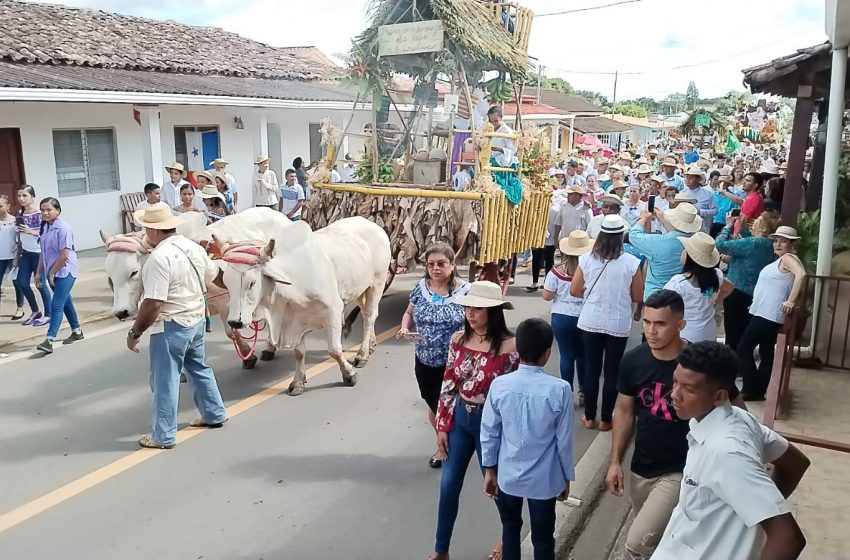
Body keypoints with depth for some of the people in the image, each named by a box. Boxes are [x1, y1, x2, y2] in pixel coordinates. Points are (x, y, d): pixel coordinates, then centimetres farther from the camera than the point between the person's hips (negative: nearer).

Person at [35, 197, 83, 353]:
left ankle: (49, 340, -11)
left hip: (65, 272, -8)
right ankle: (77, 332, 32)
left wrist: (52, 272, -12)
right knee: (65, 302, 18)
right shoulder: (45, 227, 6)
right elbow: (44, 252, 12)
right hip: (52, 272, 8)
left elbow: (64, 255, -19)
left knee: (56, 305, -10)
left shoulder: (63, 228, -18)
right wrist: (39, 272, 11)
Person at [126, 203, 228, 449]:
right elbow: (217, 276, 18)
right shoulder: (193, 247, 4)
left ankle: (163, 436, 13)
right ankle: (215, 414, 36)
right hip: (196, 319, 9)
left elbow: (152, 304, -25)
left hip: (171, 326, -9)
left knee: (164, 380, 3)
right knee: (199, 369, 24)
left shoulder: (159, 258, -22)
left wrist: (134, 332, -14)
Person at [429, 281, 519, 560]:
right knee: (448, 485, 12)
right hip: (460, 418, 4)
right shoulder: (458, 340, -5)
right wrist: (442, 425, 4)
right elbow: (448, 385, 2)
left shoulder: (509, 346, -18)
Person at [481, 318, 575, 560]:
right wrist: (567, 477, 5)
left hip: (507, 476, 2)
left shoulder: (499, 385, -15)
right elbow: (564, 440, -11)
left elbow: (489, 433, -6)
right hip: (544, 480, -1)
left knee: (510, 529, 24)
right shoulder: (559, 389, -20)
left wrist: (489, 470, 8)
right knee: (543, 538, 17)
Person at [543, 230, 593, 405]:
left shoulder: (557, 271, -11)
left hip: (562, 318, 0)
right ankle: (583, 393, 27)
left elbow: (547, 296, -5)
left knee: (566, 355, 9)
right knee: (583, 355, 17)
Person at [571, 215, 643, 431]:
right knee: (612, 371, 11)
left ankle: (589, 417, 23)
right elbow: (637, 298, -4)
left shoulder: (586, 259, -7)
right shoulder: (631, 262, -11)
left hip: (591, 322, 2)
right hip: (618, 324, -2)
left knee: (591, 368, 13)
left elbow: (575, 291, 1)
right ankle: (606, 420, 21)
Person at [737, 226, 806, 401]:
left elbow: (801, 274, -33)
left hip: (768, 315, -11)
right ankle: (759, 390, 19)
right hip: (765, 313, 11)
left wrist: (790, 301, -35)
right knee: (766, 353, 13)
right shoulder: (781, 260, 17)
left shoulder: (787, 258, -14)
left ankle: (751, 390, -1)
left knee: (744, 349, -6)